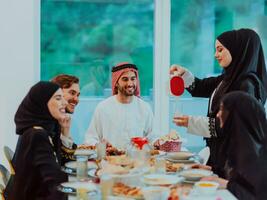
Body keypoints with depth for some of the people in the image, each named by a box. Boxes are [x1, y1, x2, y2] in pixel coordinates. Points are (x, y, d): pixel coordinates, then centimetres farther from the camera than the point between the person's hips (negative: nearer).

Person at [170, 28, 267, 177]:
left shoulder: (246, 84, -17)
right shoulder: (229, 78, 8)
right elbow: (201, 87, 23)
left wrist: (192, 122, -19)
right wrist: (184, 73, 6)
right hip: (219, 151, 8)